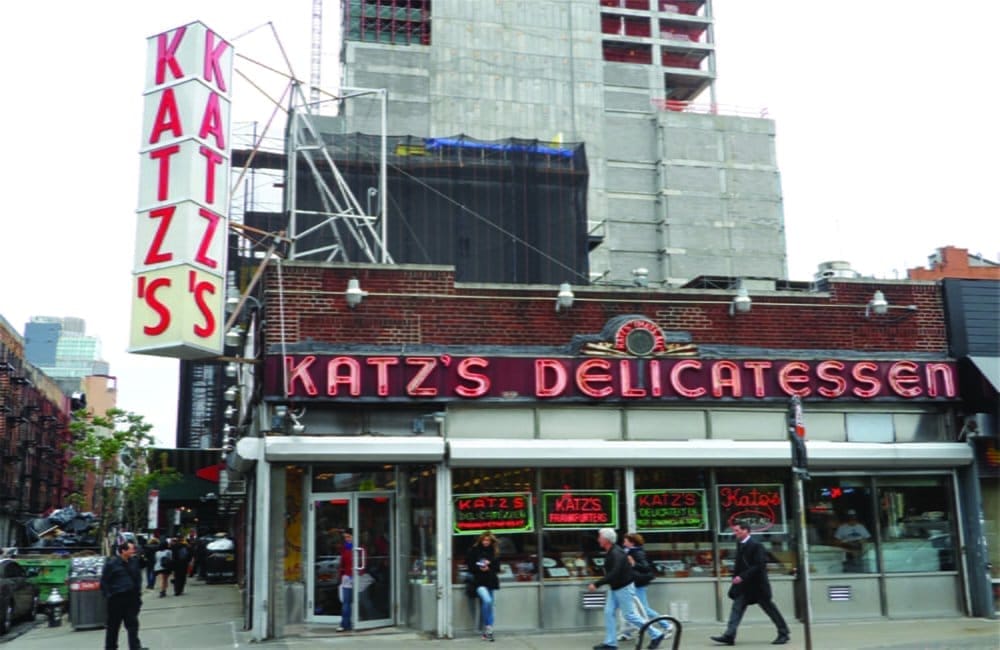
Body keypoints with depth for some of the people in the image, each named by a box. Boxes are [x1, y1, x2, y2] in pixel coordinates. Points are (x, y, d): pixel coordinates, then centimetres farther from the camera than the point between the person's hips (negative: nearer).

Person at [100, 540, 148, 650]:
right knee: (113, 625, 9)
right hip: (116, 599, -4)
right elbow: (104, 581, -8)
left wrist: (138, 592, 8)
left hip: (131, 598, 4)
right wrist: (108, 595, -11)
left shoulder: (134, 561, 4)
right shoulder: (112, 563, -12)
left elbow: (138, 578, 15)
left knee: (133, 624, 1)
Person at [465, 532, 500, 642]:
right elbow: (470, 566, -2)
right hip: (479, 582, -5)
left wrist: (489, 567, -12)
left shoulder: (494, 552, 9)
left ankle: (488, 632, 13)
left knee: (491, 605, 4)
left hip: (491, 582, 5)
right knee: (487, 600, -24)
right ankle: (487, 628, -8)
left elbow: (497, 567, 7)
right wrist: (479, 568, -18)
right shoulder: (473, 551, -1)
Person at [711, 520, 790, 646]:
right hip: (744, 585, 7)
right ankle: (729, 635, -7)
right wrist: (735, 576, 4)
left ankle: (783, 633, 21)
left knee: (769, 608, 6)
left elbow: (759, 566, -22)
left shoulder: (755, 545, -17)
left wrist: (742, 576, -25)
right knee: (737, 607, -2)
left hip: (757, 584, -7)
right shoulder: (739, 544, 8)